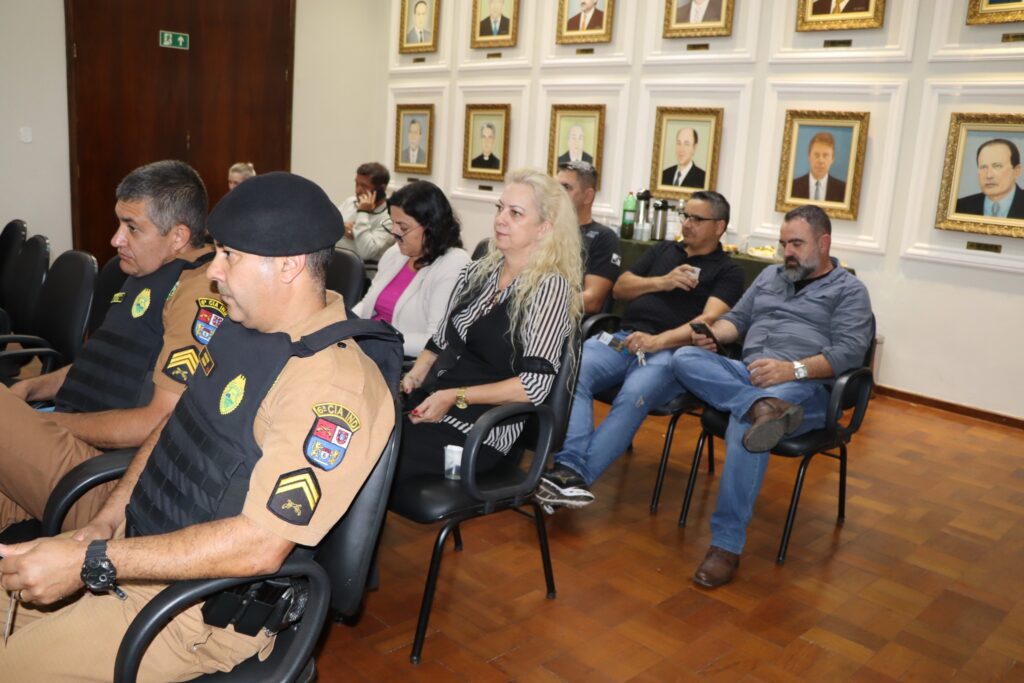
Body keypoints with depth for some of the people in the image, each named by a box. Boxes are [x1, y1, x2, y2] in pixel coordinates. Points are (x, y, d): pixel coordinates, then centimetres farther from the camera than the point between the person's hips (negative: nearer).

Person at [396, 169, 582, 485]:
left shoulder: (550, 287, -7)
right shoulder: (476, 272, 13)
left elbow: (535, 384, -14)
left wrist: (455, 397, -17)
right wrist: (413, 377, -1)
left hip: (480, 428, -6)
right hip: (427, 402, 6)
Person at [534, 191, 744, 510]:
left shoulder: (728, 271, 10)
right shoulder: (662, 250, 26)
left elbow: (709, 321, -7)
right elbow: (620, 288, 22)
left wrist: (658, 341, -21)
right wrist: (662, 282, 4)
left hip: (670, 351, -4)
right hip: (622, 338, 4)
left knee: (634, 396, -36)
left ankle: (575, 475, -40)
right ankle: (569, 467, -40)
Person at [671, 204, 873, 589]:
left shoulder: (849, 291, 6)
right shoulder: (770, 276, 26)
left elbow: (849, 353, -8)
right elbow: (738, 318, 24)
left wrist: (794, 369, -24)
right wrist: (713, 333, -1)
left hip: (805, 388, -6)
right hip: (745, 374, 6)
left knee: (744, 426, -37)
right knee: (685, 359, -21)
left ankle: (726, 545, -31)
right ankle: (762, 408, -44)